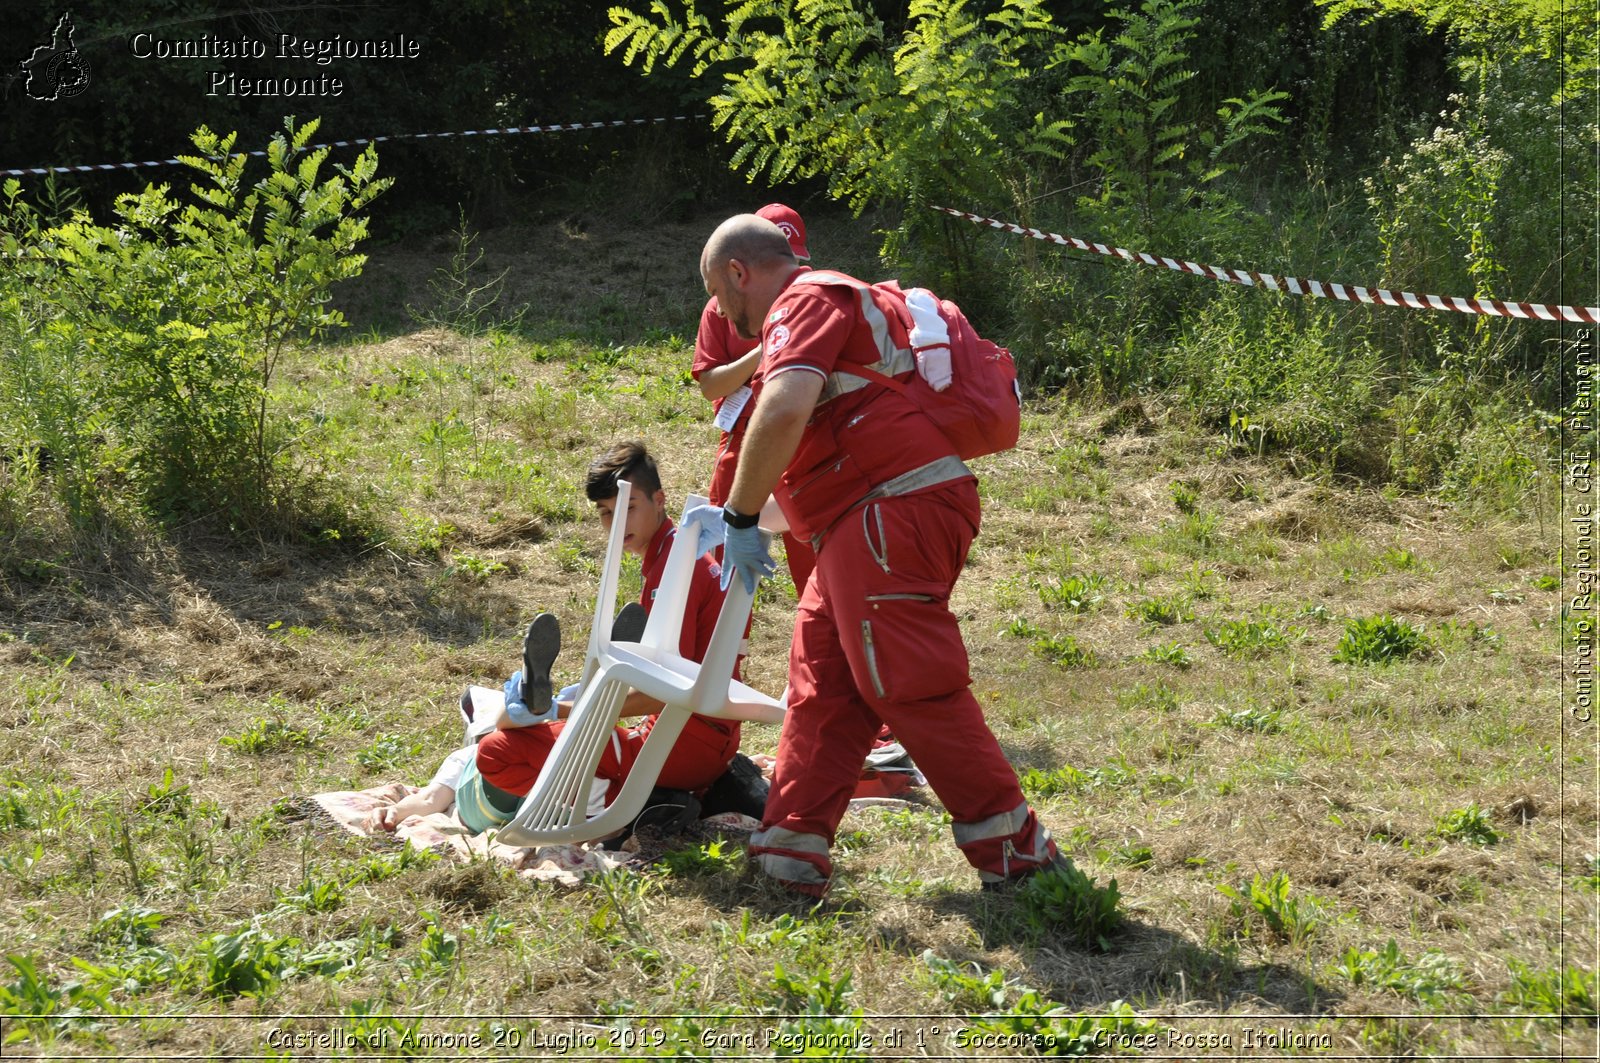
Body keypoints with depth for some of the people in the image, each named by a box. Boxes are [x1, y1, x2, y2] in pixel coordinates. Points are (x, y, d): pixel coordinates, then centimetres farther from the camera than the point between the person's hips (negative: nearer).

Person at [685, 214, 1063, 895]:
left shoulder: (806, 303, -6)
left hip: (897, 511, -11)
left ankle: (1017, 854, -3)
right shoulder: (830, 308, 28)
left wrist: (741, 515, -17)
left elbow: (785, 410, -26)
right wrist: (733, 516, 37)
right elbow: (808, 440, 37)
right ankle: (791, 853, 12)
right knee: (821, 681, 10)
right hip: (870, 527, 11)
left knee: (912, 688, -9)